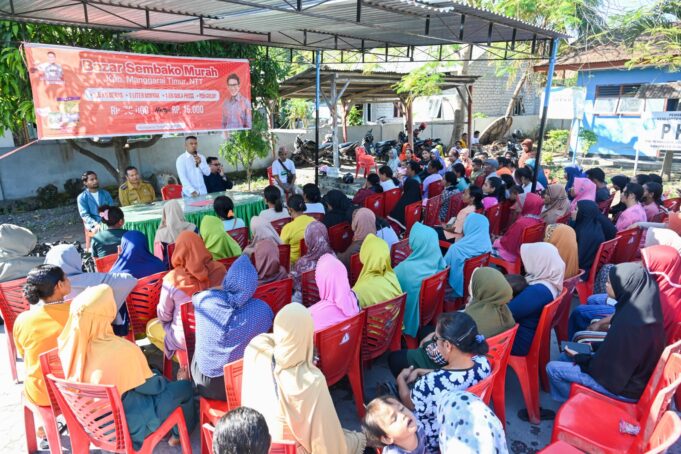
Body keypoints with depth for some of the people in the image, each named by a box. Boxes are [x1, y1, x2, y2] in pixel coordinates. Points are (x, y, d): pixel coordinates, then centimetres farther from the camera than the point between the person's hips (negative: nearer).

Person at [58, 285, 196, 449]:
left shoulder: (69, 343, -15)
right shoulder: (122, 350, -34)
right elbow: (150, 386, -17)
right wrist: (165, 381, 5)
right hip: (126, 425, -6)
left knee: (158, 379, 24)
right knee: (185, 387, 12)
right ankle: (180, 434, 36)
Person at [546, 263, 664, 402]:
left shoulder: (628, 324, -33)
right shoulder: (643, 307, -7)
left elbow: (607, 369, -22)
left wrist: (577, 357, -7)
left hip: (624, 388, -9)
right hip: (633, 374, 9)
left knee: (552, 368, -4)